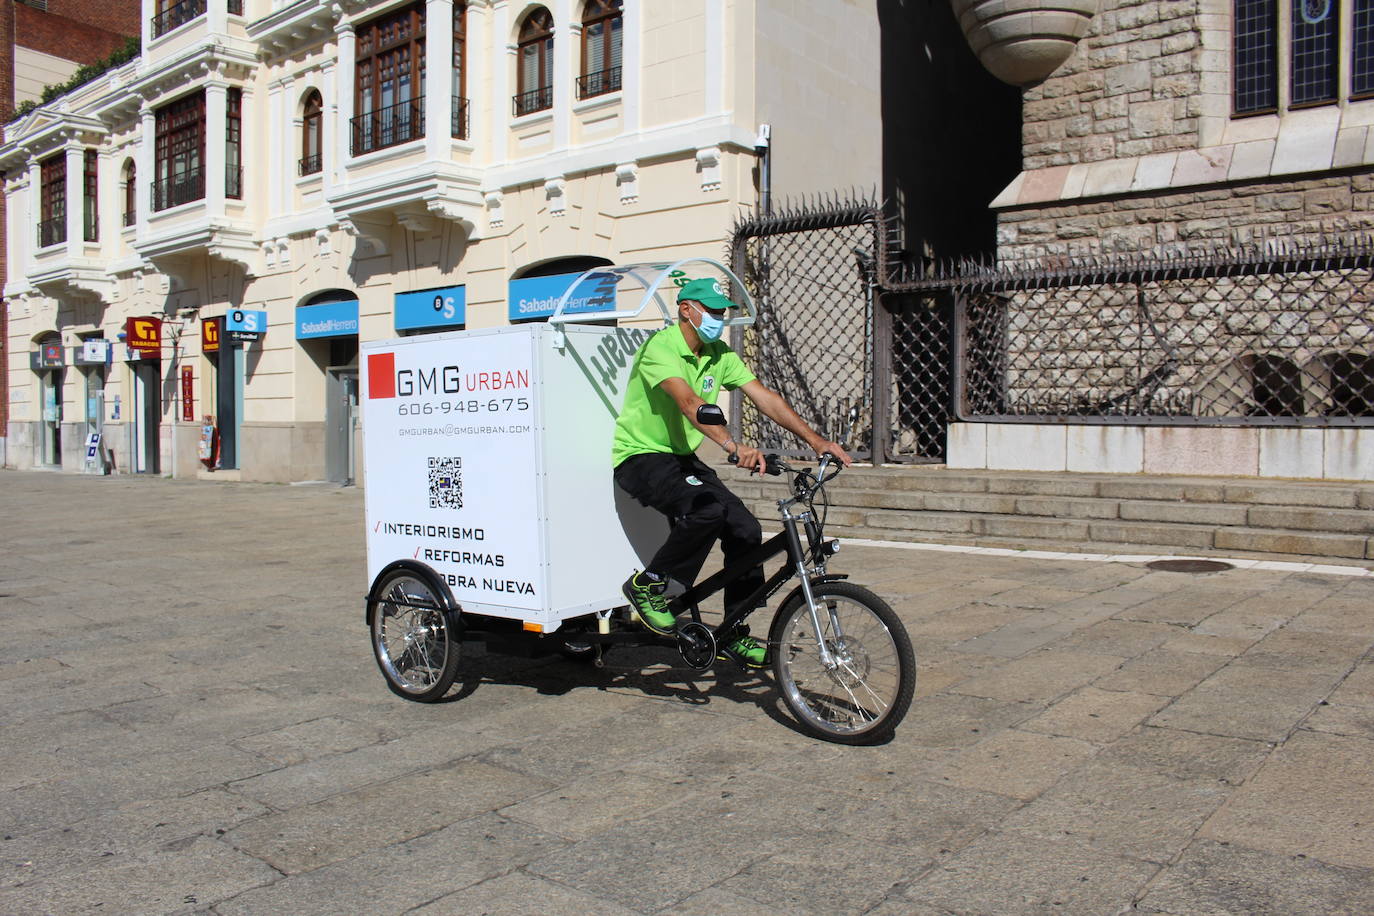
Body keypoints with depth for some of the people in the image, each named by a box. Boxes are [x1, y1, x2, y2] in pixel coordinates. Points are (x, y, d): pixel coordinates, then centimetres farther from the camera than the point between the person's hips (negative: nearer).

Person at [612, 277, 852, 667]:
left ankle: (733, 635, 7)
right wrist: (735, 447, -49)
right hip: (640, 456, -8)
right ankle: (648, 585, -10)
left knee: (745, 529, -6)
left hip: (682, 457, 8)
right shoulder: (661, 347, -19)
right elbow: (689, 403, -35)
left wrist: (815, 439, -13)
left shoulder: (719, 355, 4)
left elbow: (765, 398, -2)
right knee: (708, 508, -33)